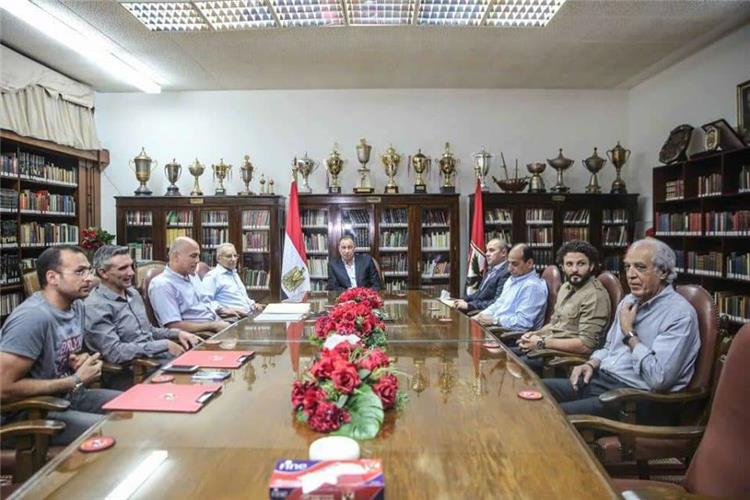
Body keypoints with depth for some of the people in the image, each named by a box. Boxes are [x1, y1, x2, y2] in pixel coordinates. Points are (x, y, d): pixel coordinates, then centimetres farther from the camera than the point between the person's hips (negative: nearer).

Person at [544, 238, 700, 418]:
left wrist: (628, 332, -13)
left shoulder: (680, 314, -13)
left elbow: (658, 378, -23)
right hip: (601, 379, 8)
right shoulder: (628, 301, 13)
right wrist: (592, 364, 3)